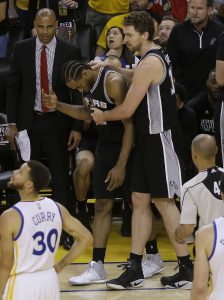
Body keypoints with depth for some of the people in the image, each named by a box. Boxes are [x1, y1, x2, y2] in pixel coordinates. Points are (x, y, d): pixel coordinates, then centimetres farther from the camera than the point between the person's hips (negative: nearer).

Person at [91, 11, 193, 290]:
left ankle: (187, 269, 1)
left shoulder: (149, 63, -18)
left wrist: (102, 116, 1)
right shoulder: (158, 58, 13)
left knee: (164, 202, -5)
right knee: (140, 200, 8)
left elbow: (127, 110, -16)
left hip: (157, 139, -10)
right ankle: (134, 269, 11)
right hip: (147, 139, 10)